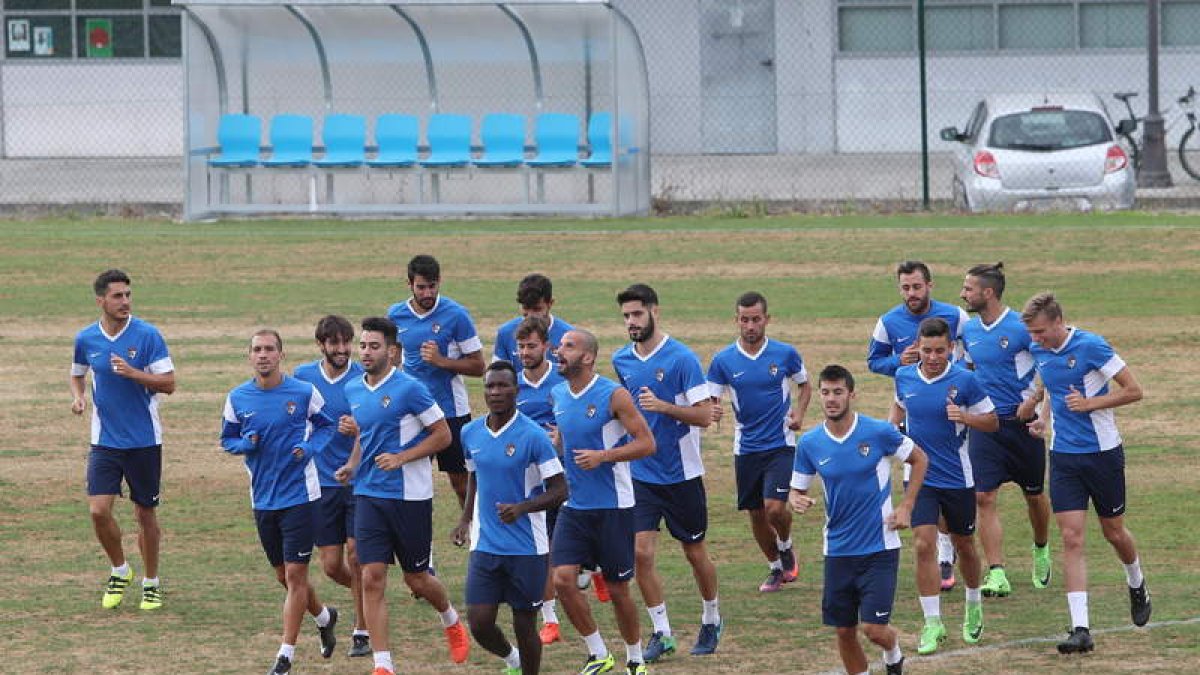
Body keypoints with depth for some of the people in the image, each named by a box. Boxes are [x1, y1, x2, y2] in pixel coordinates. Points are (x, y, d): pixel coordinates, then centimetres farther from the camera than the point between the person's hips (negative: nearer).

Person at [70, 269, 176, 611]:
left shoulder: (147, 335, -9)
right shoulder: (86, 339, 1)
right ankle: (120, 571, 15)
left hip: (144, 439, -2)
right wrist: (78, 397, 0)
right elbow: (77, 374, 21)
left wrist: (133, 373, -24)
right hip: (105, 439, 2)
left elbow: (168, 384, -10)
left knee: (146, 514, 6)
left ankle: (151, 583, 22)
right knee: (99, 510, -9)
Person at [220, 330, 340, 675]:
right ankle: (324, 617, 43)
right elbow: (227, 439, 11)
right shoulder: (237, 398, 1)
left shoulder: (304, 393, -7)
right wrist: (247, 444, -11)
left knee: (295, 574, -8)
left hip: (300, 495, -4)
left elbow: (326, 425, 7)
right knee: (284, 576, 15)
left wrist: (309, 448, -12)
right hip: (263, 500, 4)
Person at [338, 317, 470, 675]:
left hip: (409, 497, -5)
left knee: (417, 578, 7)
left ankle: (452, 622, 40)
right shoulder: (353, 390, 7)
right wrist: (353, 464, 6)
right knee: (372, 578, -5)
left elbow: (442, 435, -9)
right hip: (369, 495, 5)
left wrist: (400, 458, -18)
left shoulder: (409, 389, -12)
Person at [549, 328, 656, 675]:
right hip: (574, 506, 5)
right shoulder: (558, 395, 6)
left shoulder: (613, 395, -13)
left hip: (612, 506, -5)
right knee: (562, 578, -10)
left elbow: (646, 443, -13)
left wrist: (602, 456, -23)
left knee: (618, 588, 4)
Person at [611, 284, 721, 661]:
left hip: (681, 474, -4)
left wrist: (663, 407, -27)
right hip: (640, 473, 4)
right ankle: (661, 633, 4)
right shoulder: (621, 361, 5)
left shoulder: (681, 358, -13)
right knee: (641, 553, -7)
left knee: (695, 553, 9)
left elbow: (704, 415, -15)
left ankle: (711, 620, 31)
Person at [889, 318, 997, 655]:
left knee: (964, 545, 15)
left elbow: (992, 422, -5)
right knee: (924, 545, -11)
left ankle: (974, 606, 40)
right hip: (919, 475, 1)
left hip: (957, 476, -1)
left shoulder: (964, 380, -13)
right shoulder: (904, 377, -2)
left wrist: (965, 417, -24)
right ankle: (932, 624, -7)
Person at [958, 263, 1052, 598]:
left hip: (1021, 420, -4)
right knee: (984, 497, -10)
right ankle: (997, 575, -10)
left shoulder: (1021, 328, -14)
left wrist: (1033, 400, -18)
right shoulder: (969, 330, 5)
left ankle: (1041, 551, 41)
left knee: (1034, 495, 12)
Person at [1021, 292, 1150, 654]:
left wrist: (1090, 403, -20)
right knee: (1071, 539, -7)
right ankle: (1080, 629, -10)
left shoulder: (1091, 347, -16)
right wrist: (1045, 418, 7)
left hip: (1102, 452, -4)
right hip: (1063, 457, 4)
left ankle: (1136, 584, 45)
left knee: (1114, 532, 11)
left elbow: (1134, 391, -11)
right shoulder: (1038, 352, 2)